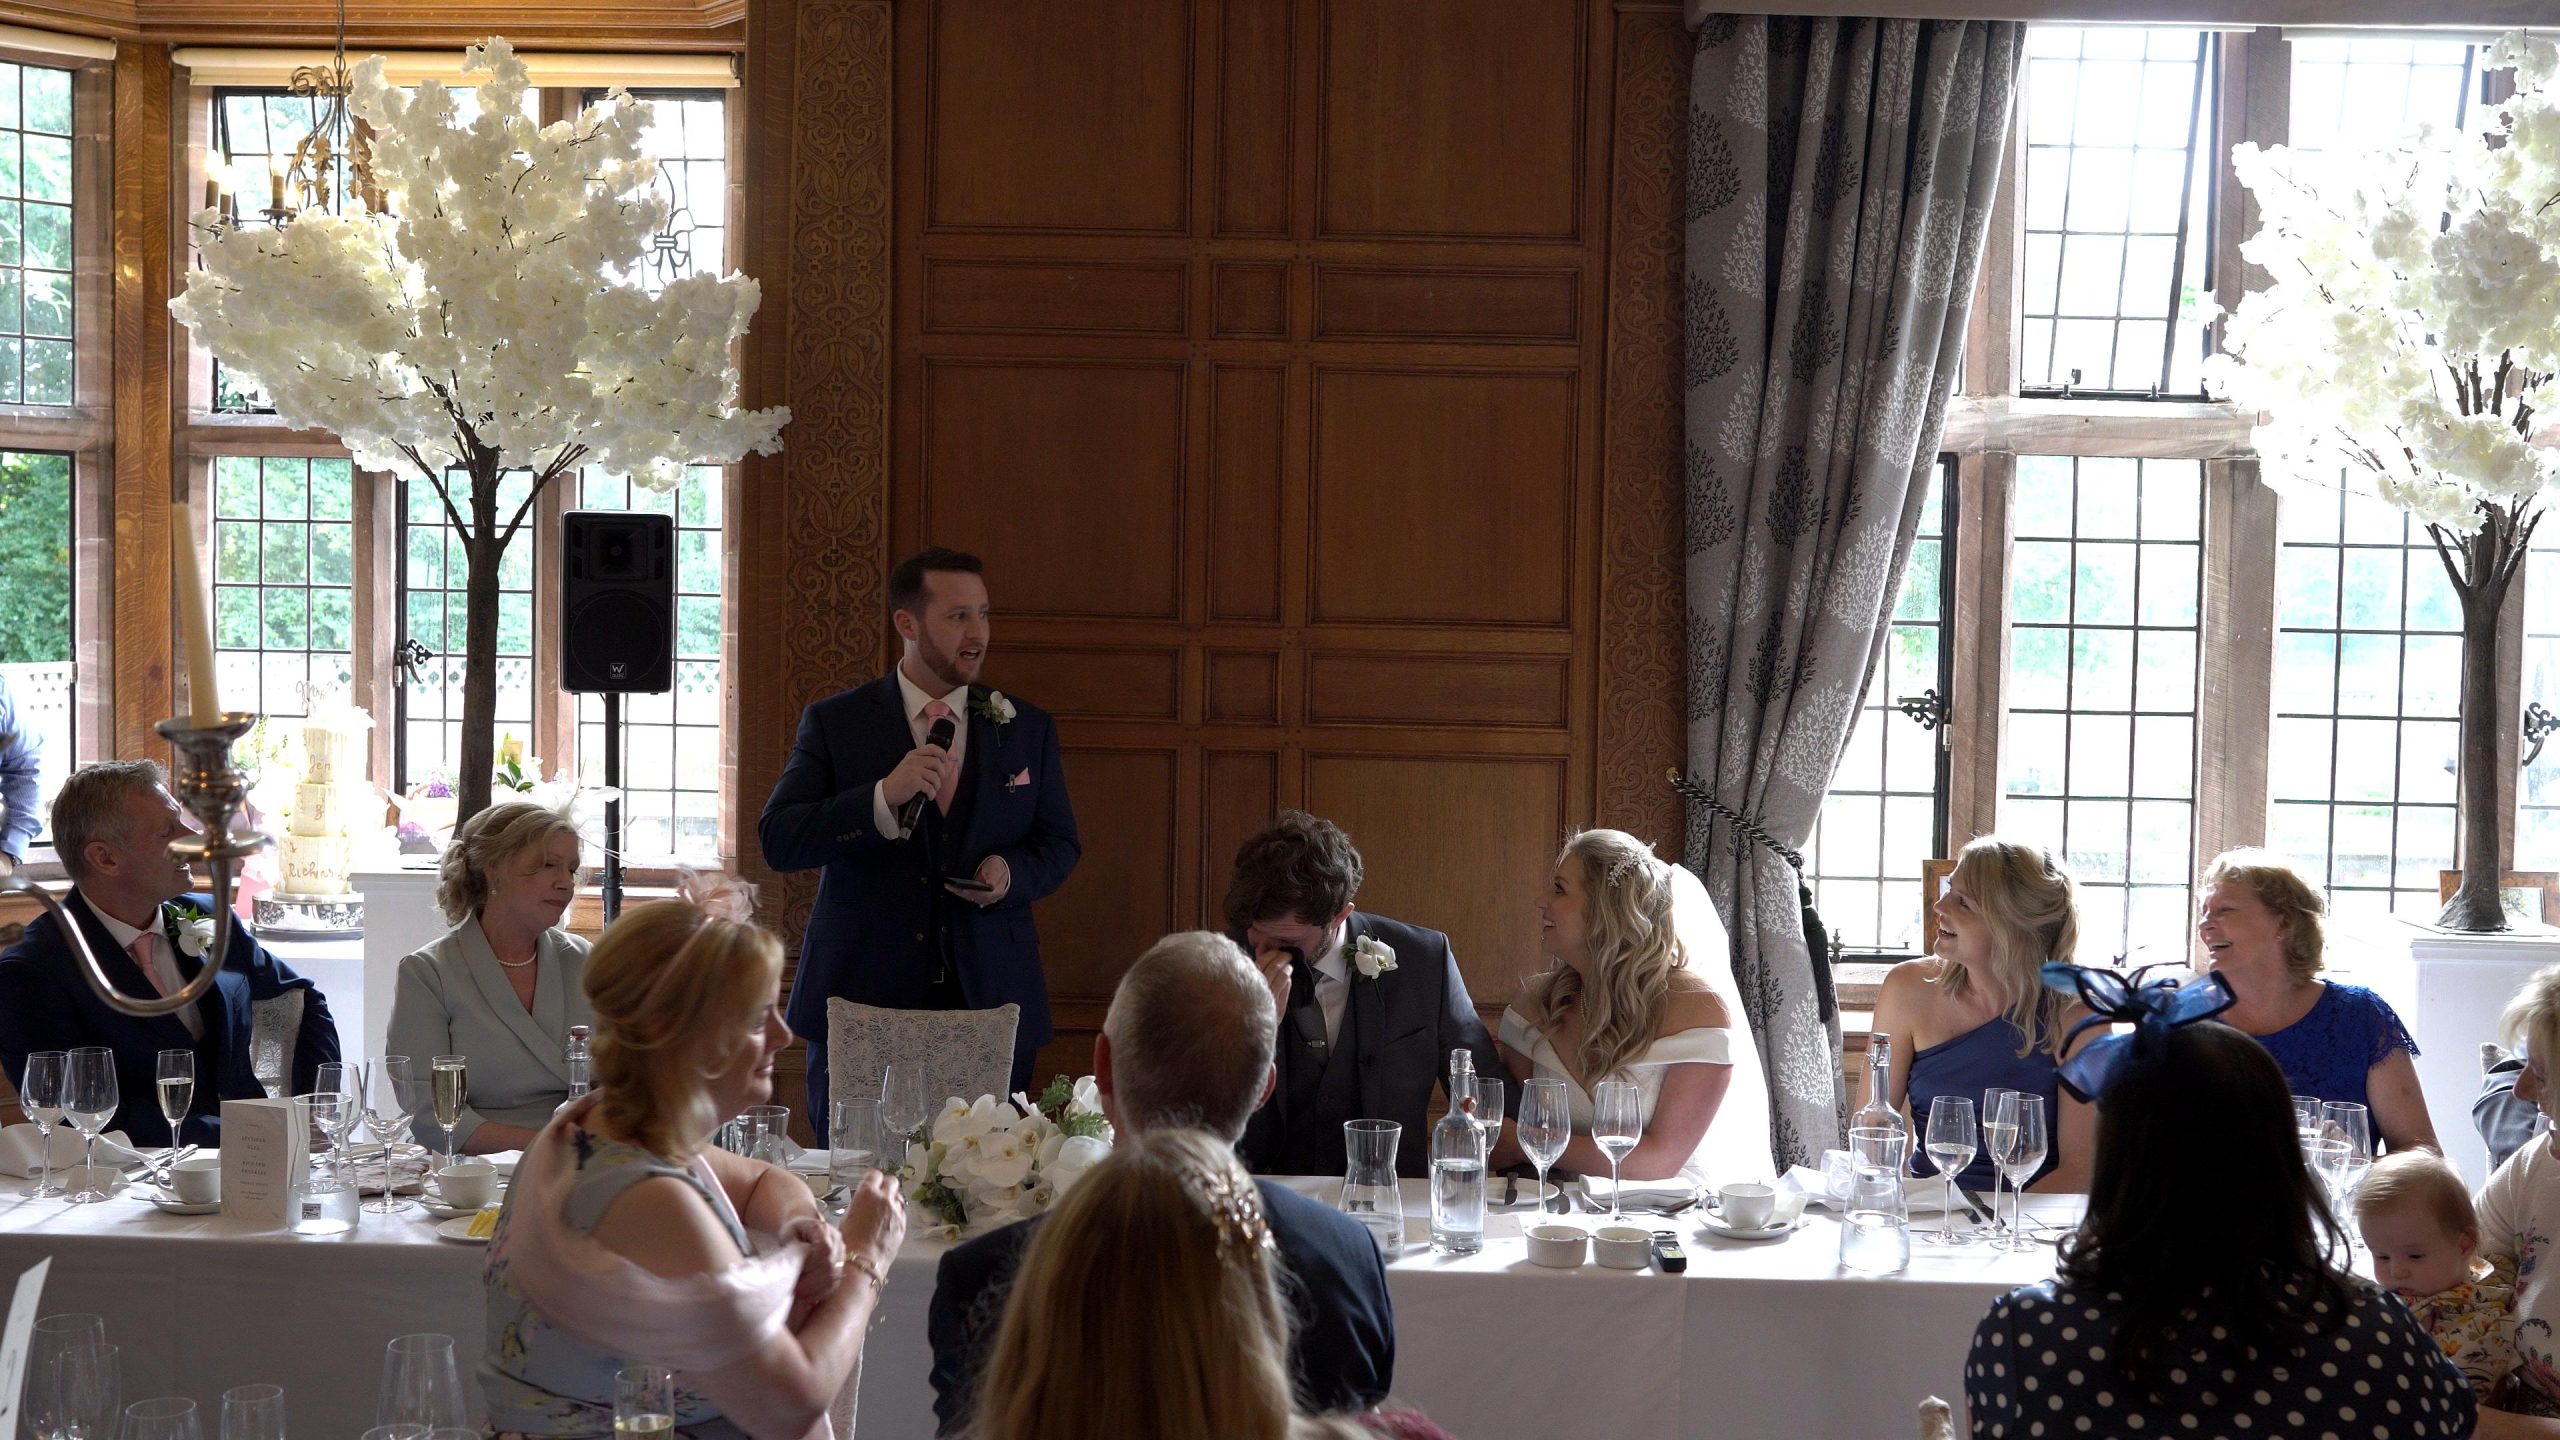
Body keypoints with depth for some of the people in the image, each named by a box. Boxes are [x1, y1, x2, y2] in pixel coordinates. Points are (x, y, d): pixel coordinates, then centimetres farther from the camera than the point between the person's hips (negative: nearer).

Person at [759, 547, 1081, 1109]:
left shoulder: (1028, 728, 10)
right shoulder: (834, 722, 2)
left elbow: (1059, 843, 15)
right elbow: (778, 841, -6)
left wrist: (1012, 873, -8)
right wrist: (884, 797, -18)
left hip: (991, 1002, 2)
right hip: (861, 1000, -1)